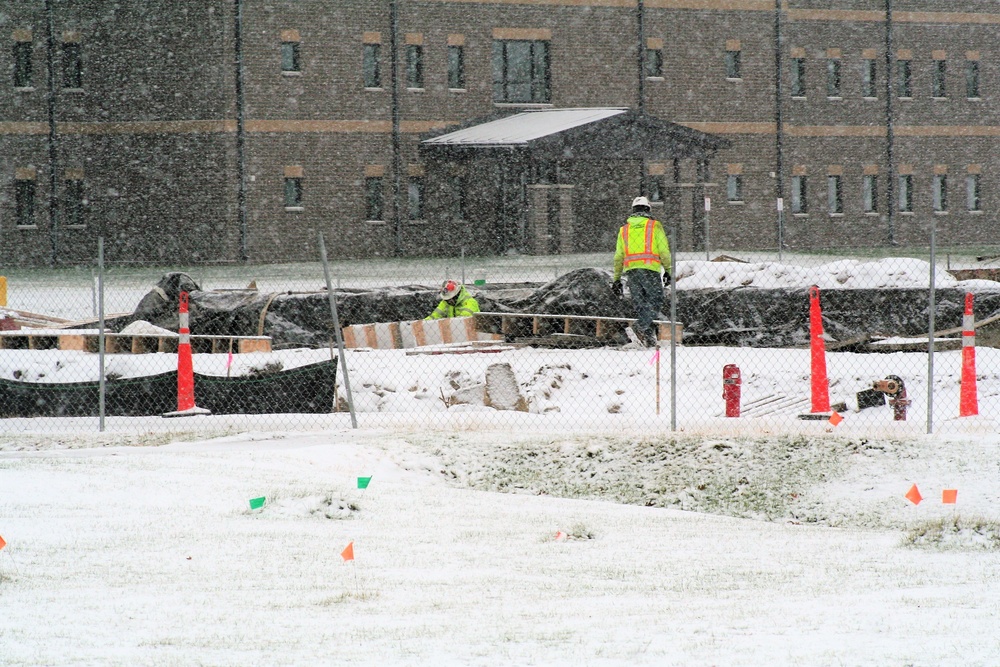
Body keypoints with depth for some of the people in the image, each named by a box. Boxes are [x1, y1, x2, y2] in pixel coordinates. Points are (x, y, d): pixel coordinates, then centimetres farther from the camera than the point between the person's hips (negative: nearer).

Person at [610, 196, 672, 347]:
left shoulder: (624, 229, 18)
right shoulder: (654, 225, 7)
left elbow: (618, 256, 18)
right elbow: (664, 250, 1)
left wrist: (616, 279, 21)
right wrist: (667, 271, 7)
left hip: (631, 270, 4)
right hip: (650, 268, -4)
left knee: (639, 304, 8)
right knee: (656, 300, -2)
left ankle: (649, 336, -1)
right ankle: (642, 326, -26)